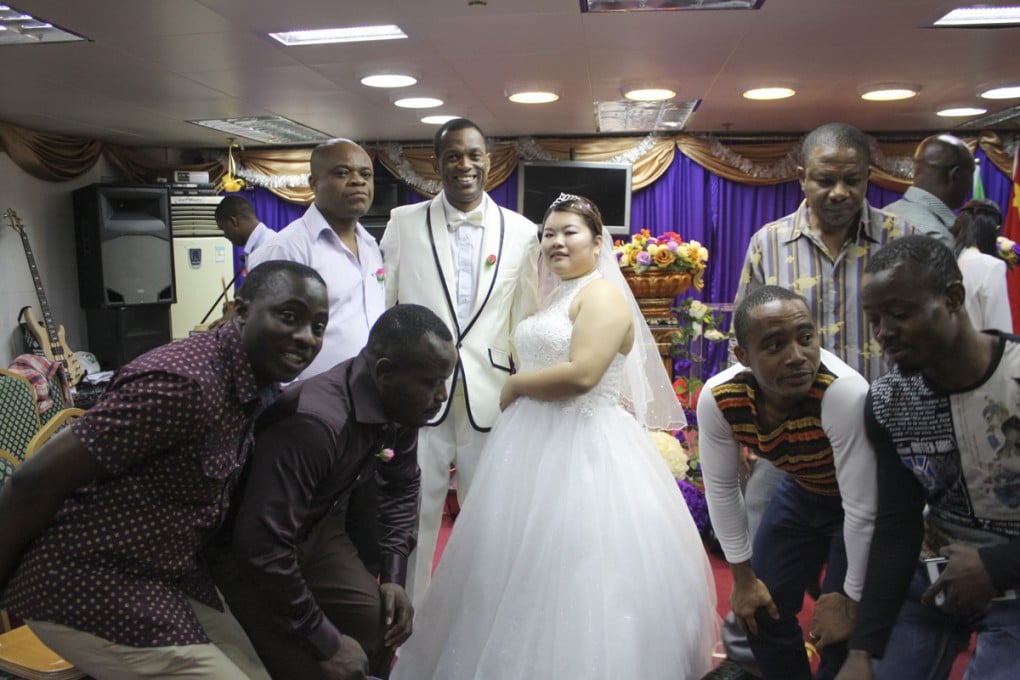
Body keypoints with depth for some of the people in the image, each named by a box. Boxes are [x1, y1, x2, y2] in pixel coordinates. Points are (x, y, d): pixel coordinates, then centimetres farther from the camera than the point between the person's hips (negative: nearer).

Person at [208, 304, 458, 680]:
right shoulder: (313, 423, -38)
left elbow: (401, 485, 5)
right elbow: (260, 544, -36)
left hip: (313, 529, 7)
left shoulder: (401, 407, -13)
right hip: (245, 547, -6)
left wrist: (394, 574, -3)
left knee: (382, 624, 3)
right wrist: (326, 643, -26)